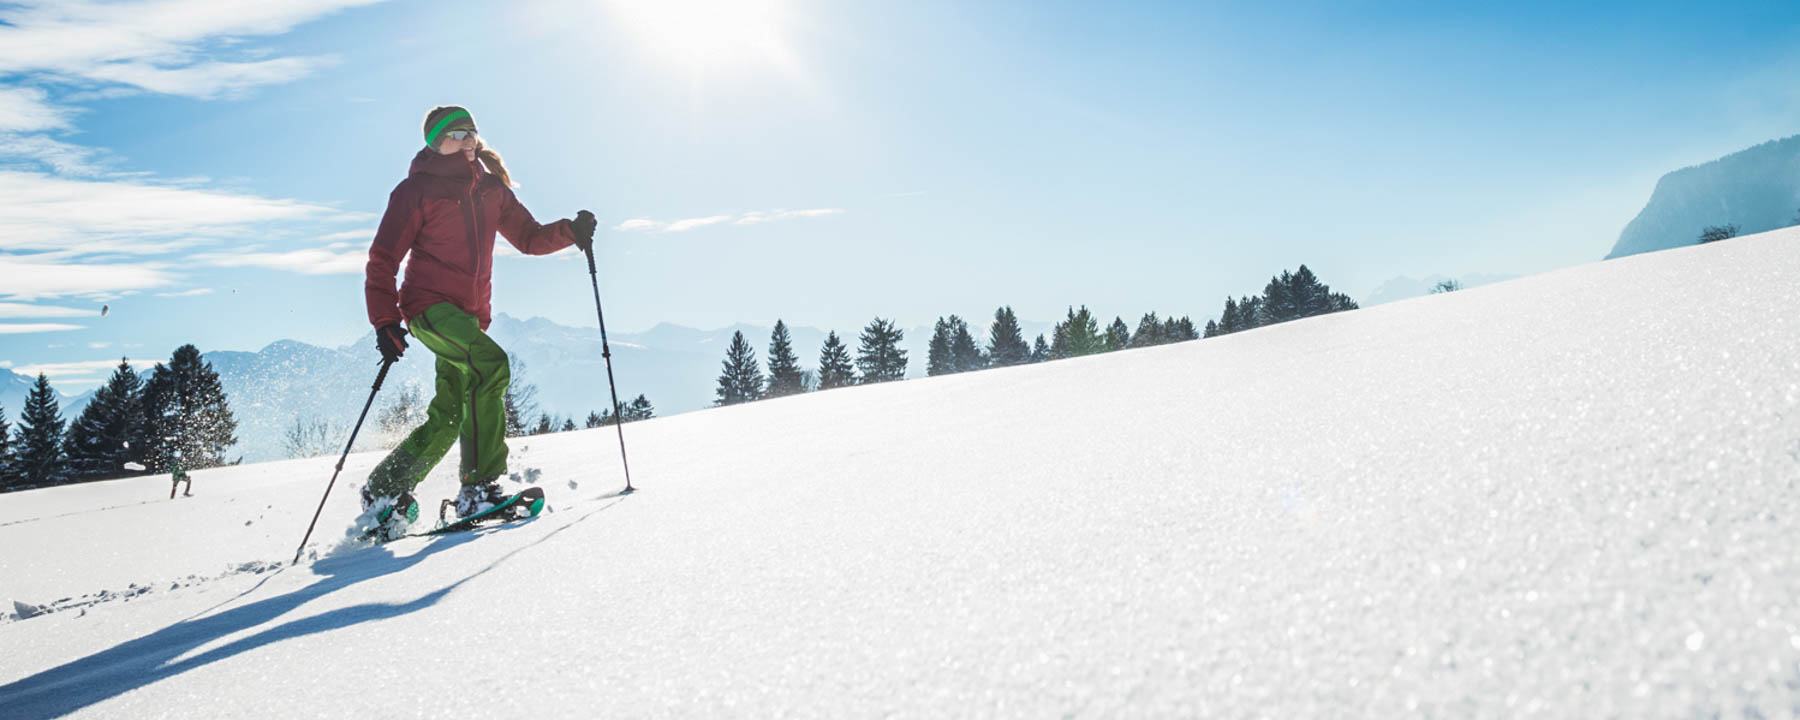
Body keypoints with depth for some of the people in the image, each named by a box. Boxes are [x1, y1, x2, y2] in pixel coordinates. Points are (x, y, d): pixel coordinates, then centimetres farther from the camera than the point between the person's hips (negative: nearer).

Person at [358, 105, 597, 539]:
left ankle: (383, 494, 19)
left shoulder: (490, 187, 16)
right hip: (428, 304, -6)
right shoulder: (417, 189, -1)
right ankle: (478, 487, -29)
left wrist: (570, 231, 0)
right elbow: (383, 260, -2)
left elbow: (528, 238, 20)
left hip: (471, 313, 6)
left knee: (448, 417, 2)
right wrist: (384, 322, -11)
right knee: (491, 364, -30)